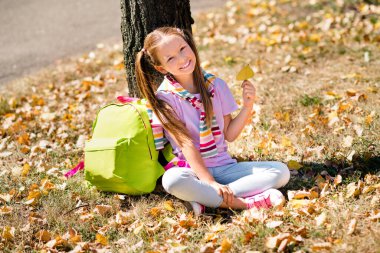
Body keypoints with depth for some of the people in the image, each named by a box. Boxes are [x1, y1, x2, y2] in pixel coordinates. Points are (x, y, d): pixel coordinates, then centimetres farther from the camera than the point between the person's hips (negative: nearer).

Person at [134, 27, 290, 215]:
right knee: (172, 180, -39)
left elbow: (229, 134, 8)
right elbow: (186, 145, -15)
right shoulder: (164, 97, -8)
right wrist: (212, 184, -24)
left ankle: (207, 199, -24)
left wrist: (248, 106, -7)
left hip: (224, 166, 5)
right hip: (192, 170, -4)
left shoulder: (216, 85, 4)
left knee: (281, 171, -15)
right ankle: (249, 202, -29)